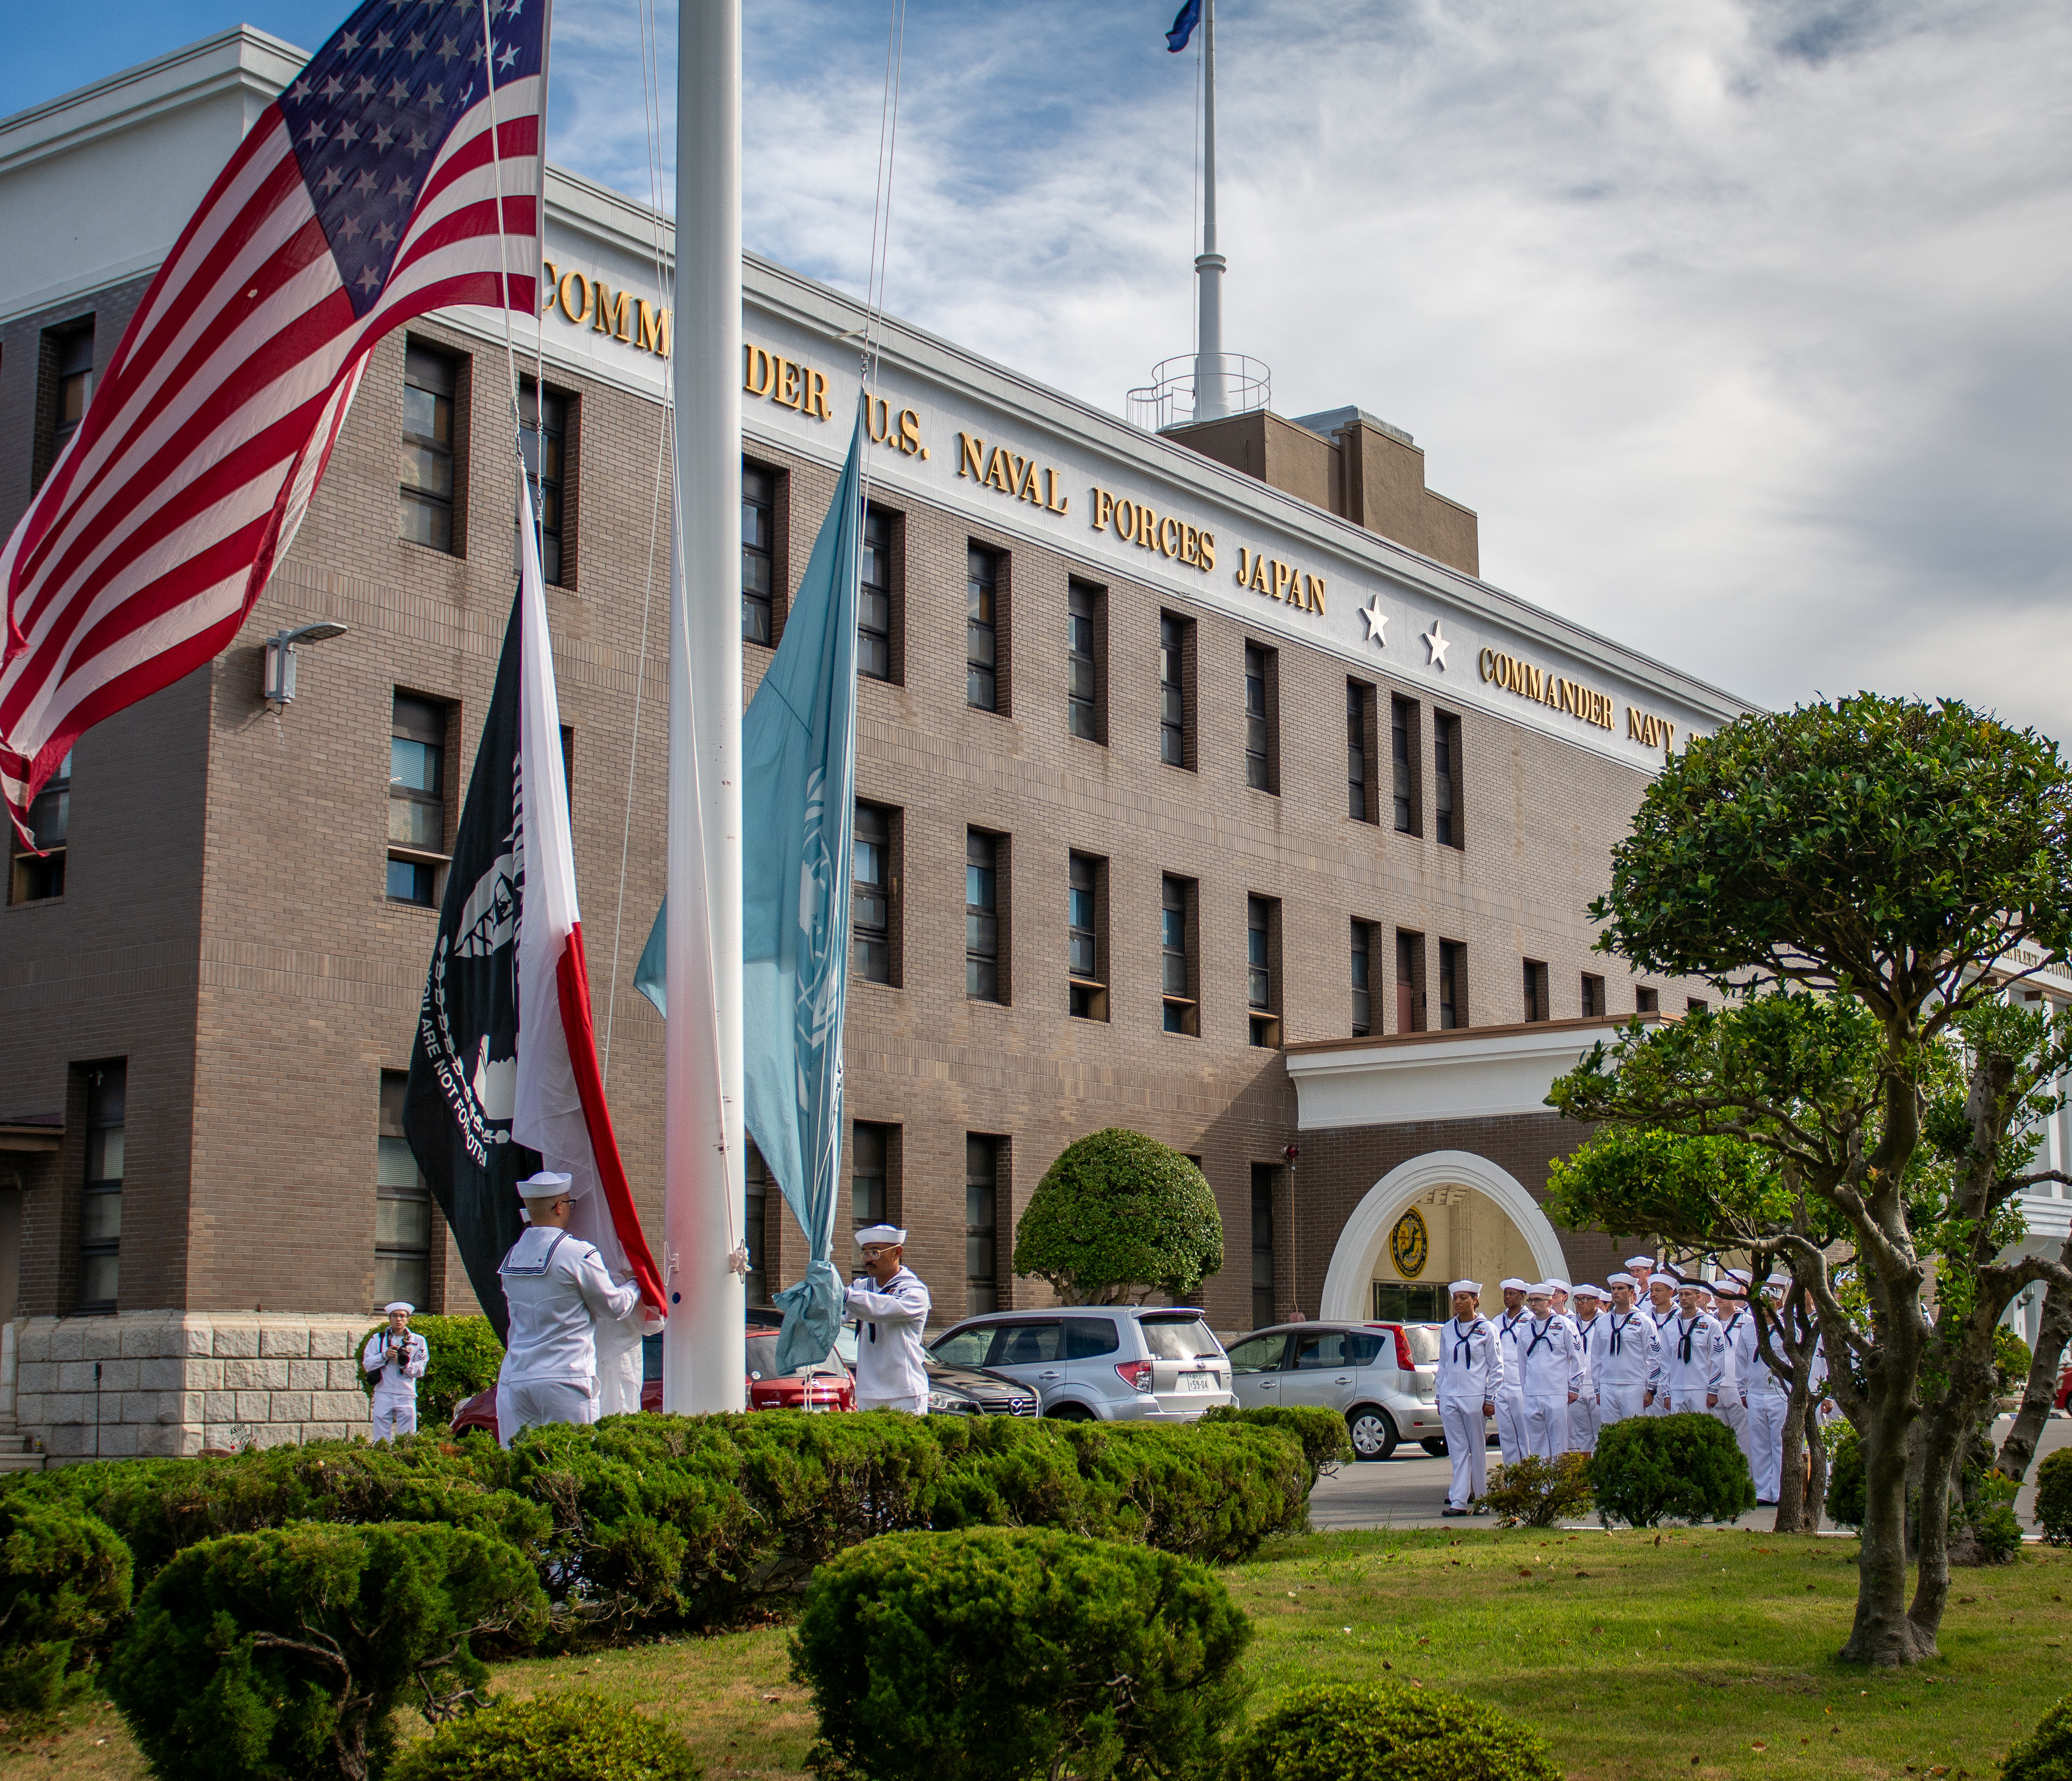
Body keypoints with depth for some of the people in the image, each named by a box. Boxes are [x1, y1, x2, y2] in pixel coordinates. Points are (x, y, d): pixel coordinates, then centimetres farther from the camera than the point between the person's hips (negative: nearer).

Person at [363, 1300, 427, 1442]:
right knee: (382, 1438, -2)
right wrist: (385, 1355, -12)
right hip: (383, 1394, 0)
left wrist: (406, 1364, -14)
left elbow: (420, 1370, 4)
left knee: (407, 1438, -3)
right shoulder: (378, 1339, 12)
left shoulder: (418, 1341, 10)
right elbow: (367, 1364, 3)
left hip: (407, 1395, 0)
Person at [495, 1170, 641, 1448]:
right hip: (565, 1380, -6)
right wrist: (636, 1286, 23)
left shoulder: (513, 1255, 11)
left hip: (514, 1380, 6)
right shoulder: (579, 1254, -8)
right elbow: (614, 1308, 2)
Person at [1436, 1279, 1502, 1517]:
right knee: (1457, 1452, 3)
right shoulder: (1447, 1330, 11)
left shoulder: (1486, 1329, -1)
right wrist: (1440, 1397, 12)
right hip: (1449, 1398, 4)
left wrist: (1491, 1399, -6)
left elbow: (1496, 1367, -1)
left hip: (1475, 1398, -4)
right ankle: (1458, 1501, 1)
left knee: (1478, 1449, 3)